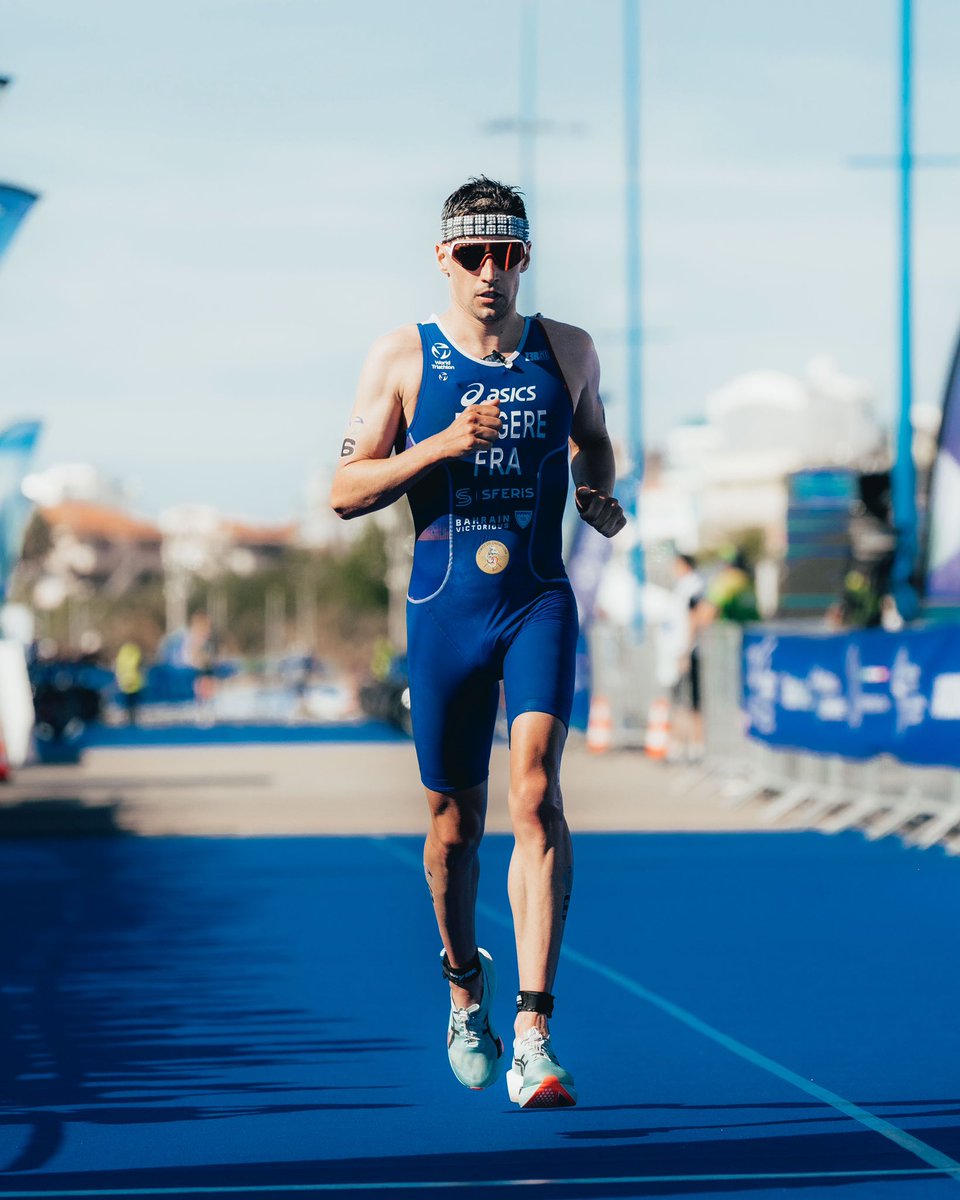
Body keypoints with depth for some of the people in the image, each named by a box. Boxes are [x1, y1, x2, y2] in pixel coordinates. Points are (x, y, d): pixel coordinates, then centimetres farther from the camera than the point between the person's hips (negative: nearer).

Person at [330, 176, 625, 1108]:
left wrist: (598, 491, 3)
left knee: (535, 793, -19)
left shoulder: (568, 352, 7)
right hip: (444, 608, 0)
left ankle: (532, 1034, -23)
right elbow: (345, 491, -2)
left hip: (540, 602, 0)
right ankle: (465, 987, 38)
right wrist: (443, 445, -16)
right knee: (454, 820, 9)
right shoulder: (402, 357, 1)